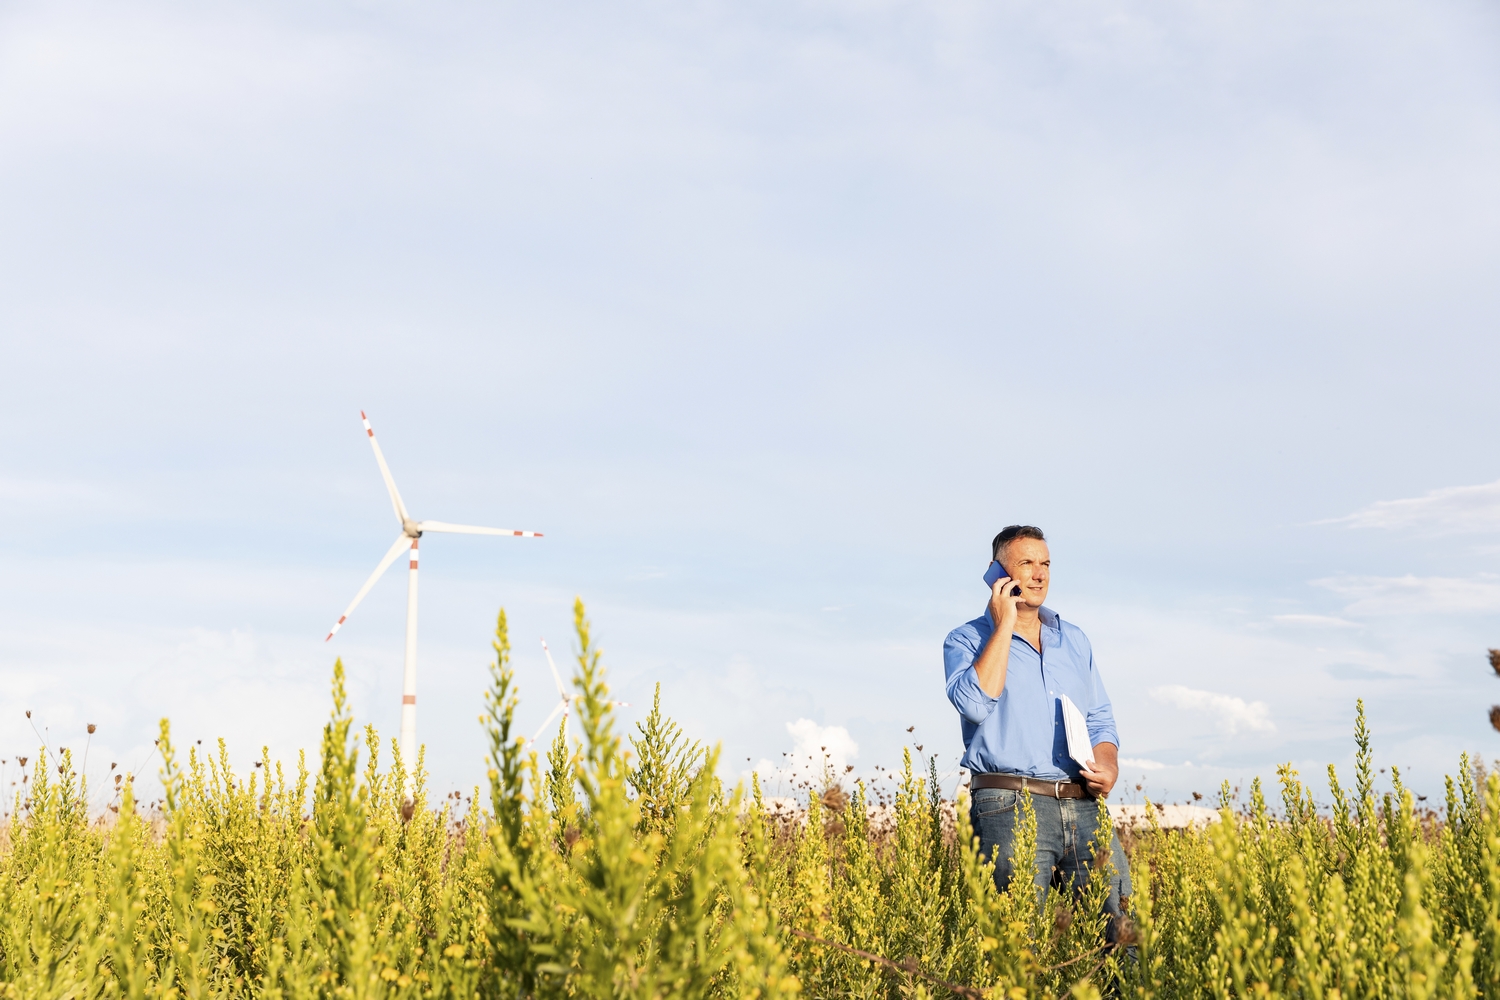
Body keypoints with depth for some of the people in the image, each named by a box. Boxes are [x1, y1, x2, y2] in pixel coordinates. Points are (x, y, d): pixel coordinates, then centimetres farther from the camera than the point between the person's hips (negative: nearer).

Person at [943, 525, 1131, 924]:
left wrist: (1108, 766, 1)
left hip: (1082, 806, 5)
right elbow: (974, 704, -15)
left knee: (1116, 913, -7)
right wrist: (1004, 626, -9)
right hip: (1009, 805, -4)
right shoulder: (967, 640, 4)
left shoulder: (1075, 640, 20)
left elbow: (1100, 720, 23)